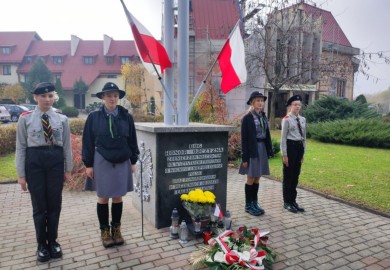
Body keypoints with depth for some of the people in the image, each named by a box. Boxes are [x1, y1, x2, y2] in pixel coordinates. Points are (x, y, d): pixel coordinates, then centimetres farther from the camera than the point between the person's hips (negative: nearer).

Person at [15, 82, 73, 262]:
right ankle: (42, 245, 27)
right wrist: (21, 174, -2)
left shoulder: (62, 119, 2)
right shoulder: (25, 118, -2)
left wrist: (68, 169, 5)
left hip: (56, 161, 1)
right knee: (39, 205, 9)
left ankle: (52, 242, 29)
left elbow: (67, 146, 5)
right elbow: (21, 147, -1)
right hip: (34, 161, -1)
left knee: (55, 204, 10)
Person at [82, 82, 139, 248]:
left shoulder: (126, 117, 0)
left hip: (122, 162, 2)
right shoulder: (94, 117, -4)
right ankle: (104, 231, 25)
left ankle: (116, 229, 27)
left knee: (118, 197, 11)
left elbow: (132, 140, 5)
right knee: (103, 197, 9)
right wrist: (88, 164, -2)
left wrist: (133, 161, 5)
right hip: (102, 162, -1)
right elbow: (88, 142, -1)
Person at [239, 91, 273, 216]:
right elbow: (244, 139, -11)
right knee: (251, 178, 2)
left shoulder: (263, 116, 10)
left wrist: (269, 151, 8)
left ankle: (255, 203, 23)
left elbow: (267, 135, 13)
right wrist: (245, 157, -13)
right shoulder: (247, 118, -9)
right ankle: (248, 205, 14)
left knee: (257, 178, 12)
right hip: (252, 150, -6)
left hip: (262, 149, 6)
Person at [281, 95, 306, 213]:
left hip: (299, 147, 7)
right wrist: (284, 154, -14)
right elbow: (283, 138, -11)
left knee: (296, 175, 13)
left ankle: (293, 201, 24)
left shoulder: (302, 120, 10)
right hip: (290, 147, -6)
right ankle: (287, 202, 14)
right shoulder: (286, 119, -9)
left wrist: (303, 152, 13)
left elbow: (304, 137, 15)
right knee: (288, 175, 2)